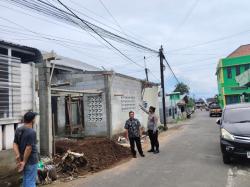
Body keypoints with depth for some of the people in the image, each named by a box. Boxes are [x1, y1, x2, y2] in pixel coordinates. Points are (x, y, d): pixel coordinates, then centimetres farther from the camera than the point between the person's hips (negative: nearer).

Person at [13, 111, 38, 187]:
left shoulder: (18, 130, 4)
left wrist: (18, 155, -11)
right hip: (31, 161, -8)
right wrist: (24, 161, -15)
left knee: (25, 180, 22)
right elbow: (29, 148, -23)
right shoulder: (32, 132, -21)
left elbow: (15, 144, -1)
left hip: (23, 159, 8)